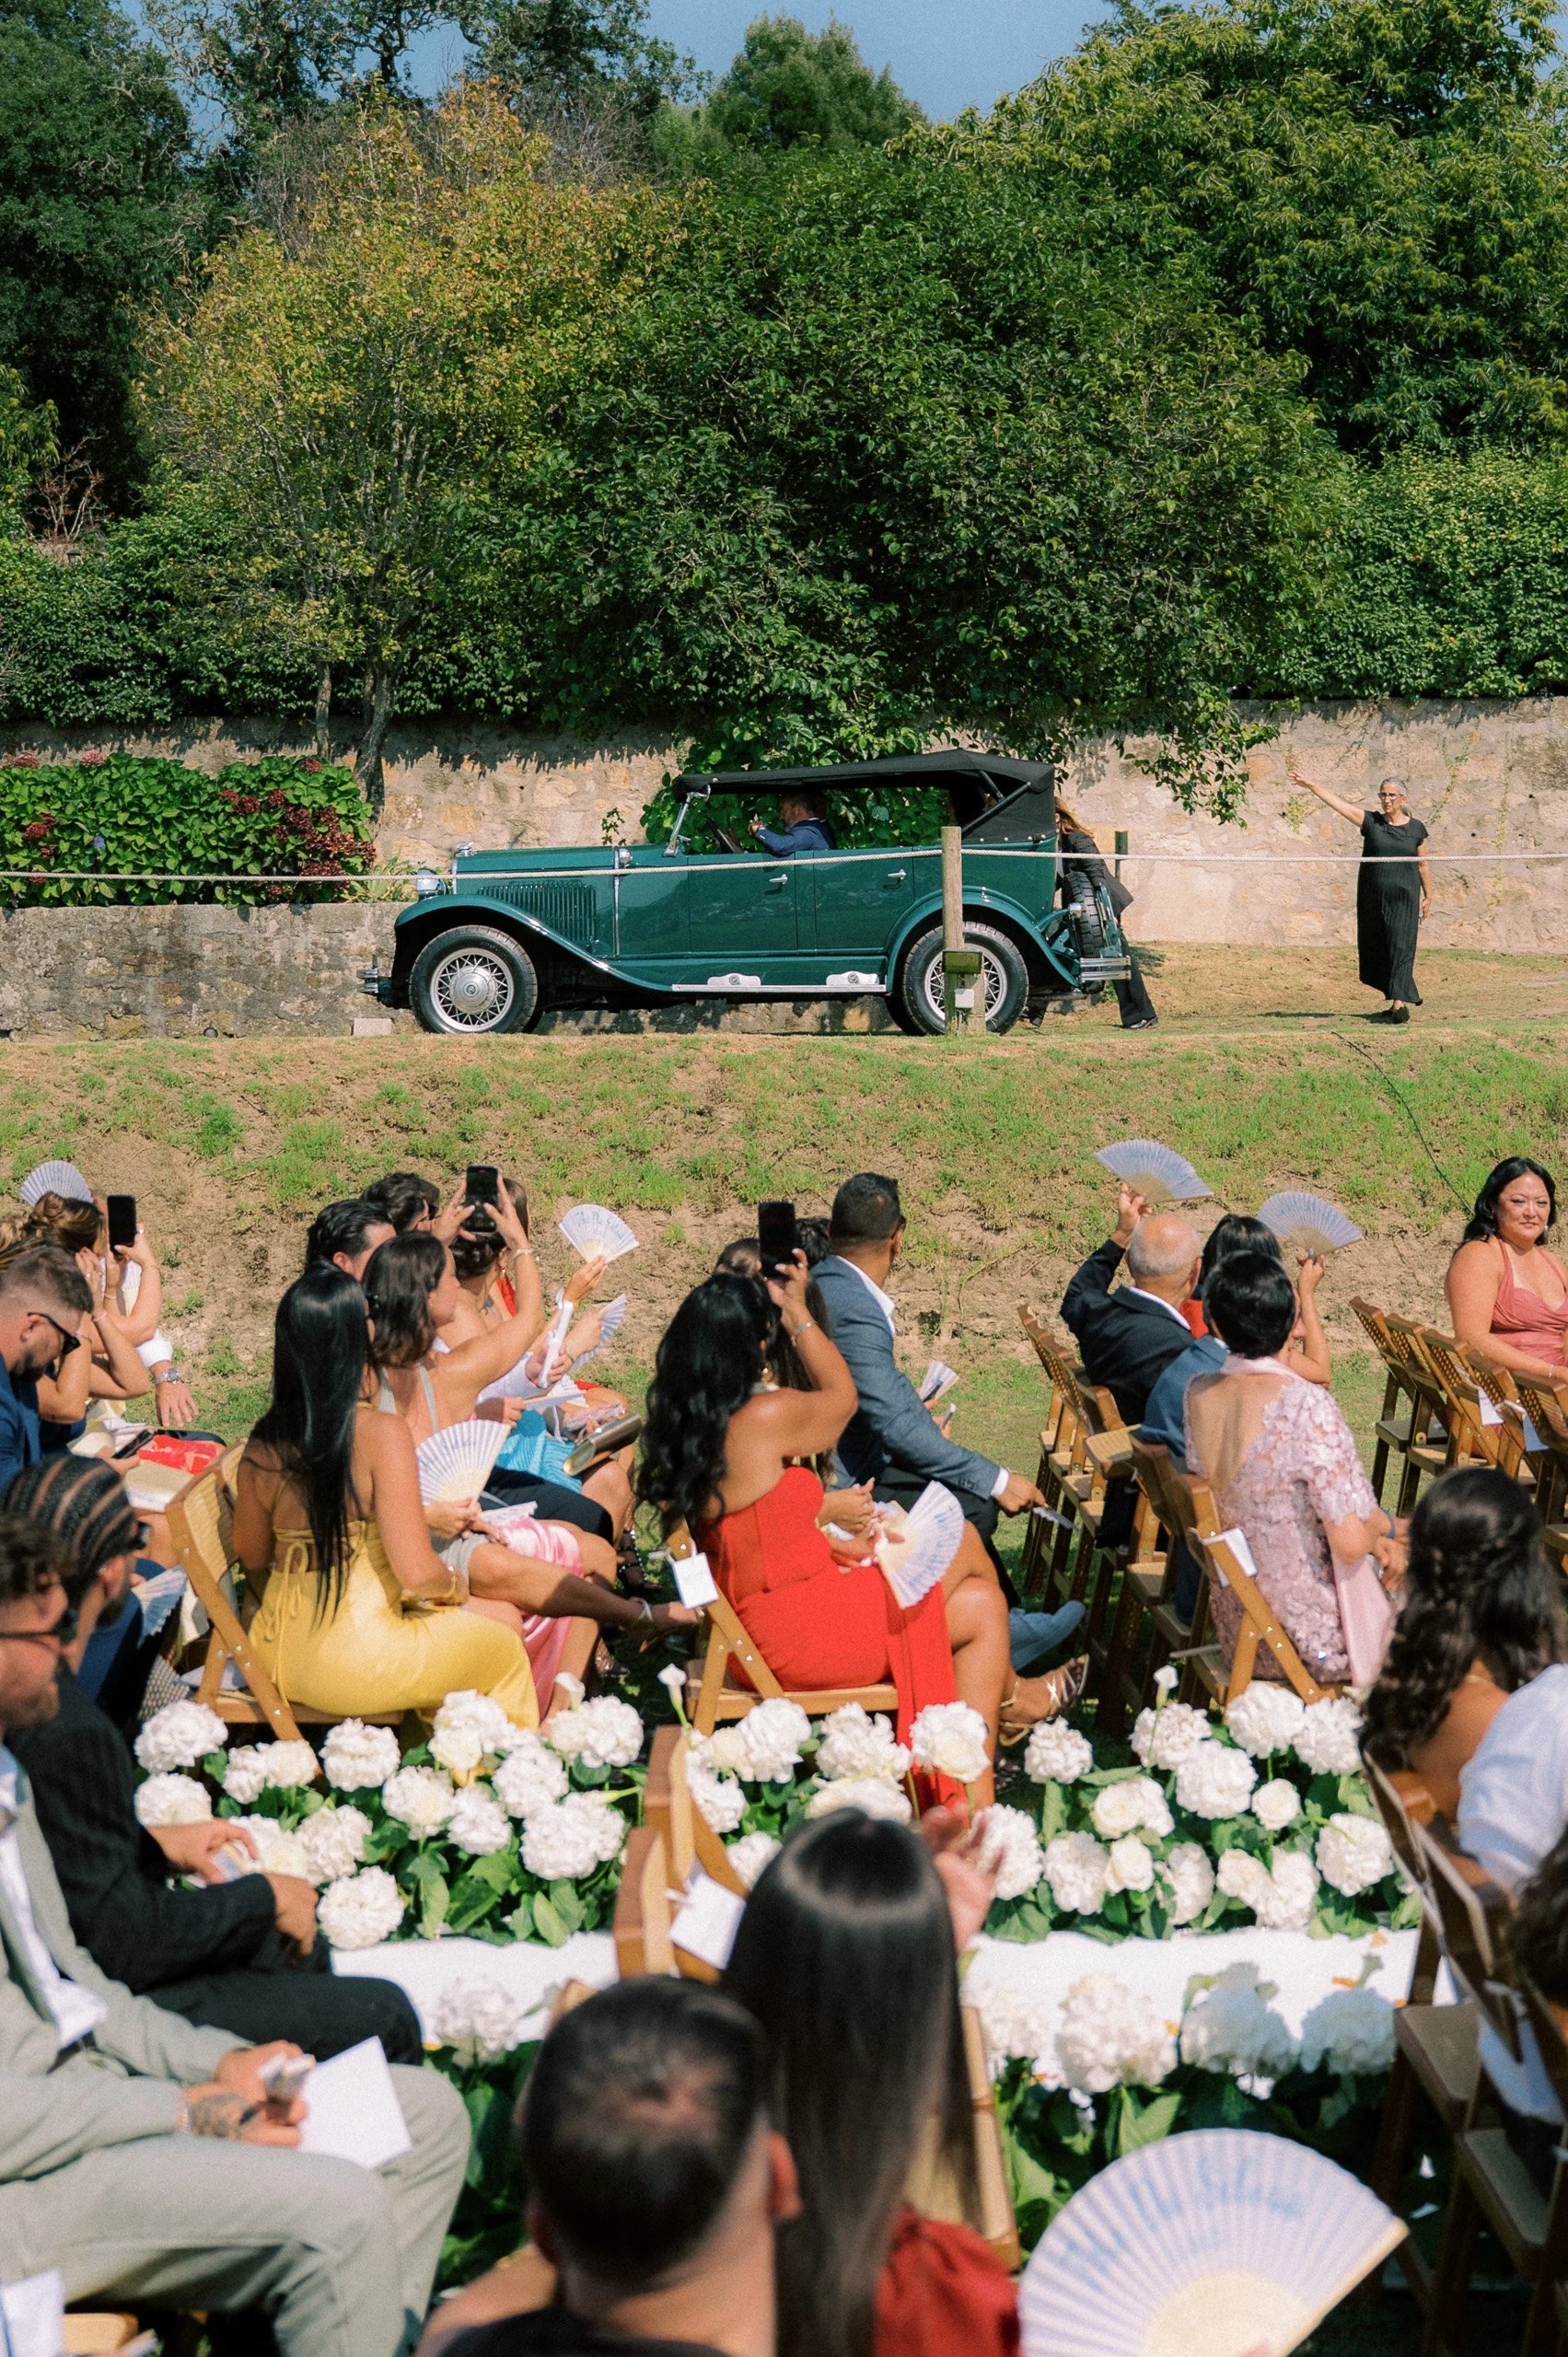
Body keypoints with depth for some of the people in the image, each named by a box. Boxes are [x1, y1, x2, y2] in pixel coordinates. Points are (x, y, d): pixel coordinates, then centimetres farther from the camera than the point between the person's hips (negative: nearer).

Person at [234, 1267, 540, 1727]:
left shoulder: (262, 1446, -3)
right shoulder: (381, 1434, -19)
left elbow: (252, 1559, 9)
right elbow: (417, 1572, -20)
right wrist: (455, 1584, 1)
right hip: (356, 1663, -7)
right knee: (505, 1646, 18)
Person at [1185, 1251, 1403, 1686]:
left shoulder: (1198, 1395, -6)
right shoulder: (1307, 1405, -27)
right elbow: (1352, 1541, -25)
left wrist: (1371, 1534, 7)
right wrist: (1384, 1525, -2)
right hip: (1315, 1638, -6)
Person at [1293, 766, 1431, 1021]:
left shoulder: (1415, 828, 4)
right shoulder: (1371, 821, 2)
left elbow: (1422, 864, 11)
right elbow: (1337, 803, -6)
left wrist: (1428, 896, 12)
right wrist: (1312, 785, -14)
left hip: (1404, 900, -2)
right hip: (1373, 899, 2)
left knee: (1401, 948, -9)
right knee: (1378, 952, 6)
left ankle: (1400, 1003, -14)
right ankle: (1396, 999, 18)